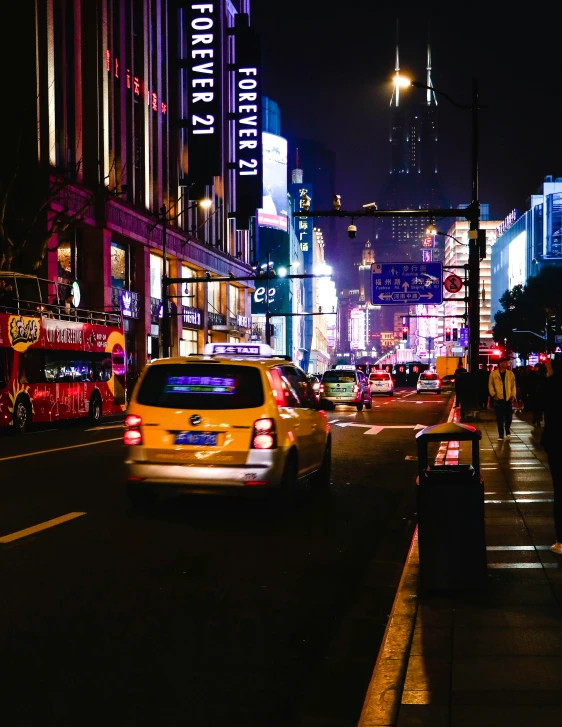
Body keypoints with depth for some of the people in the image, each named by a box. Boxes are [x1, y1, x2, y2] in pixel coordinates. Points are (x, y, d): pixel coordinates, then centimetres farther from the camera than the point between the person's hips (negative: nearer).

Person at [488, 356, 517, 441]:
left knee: (509, 417, 4)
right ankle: (500, 435, 4)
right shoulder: (493, 374, 1)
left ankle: (508, 431, 30)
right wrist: (493, 394, -6)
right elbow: (490, 385, 4)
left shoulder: (510, 373, 6)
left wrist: (513, 395, -1)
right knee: (500, 418, -1)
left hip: (508, 399, 2)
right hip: (498, 399, -2)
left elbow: (513, 386, 8)